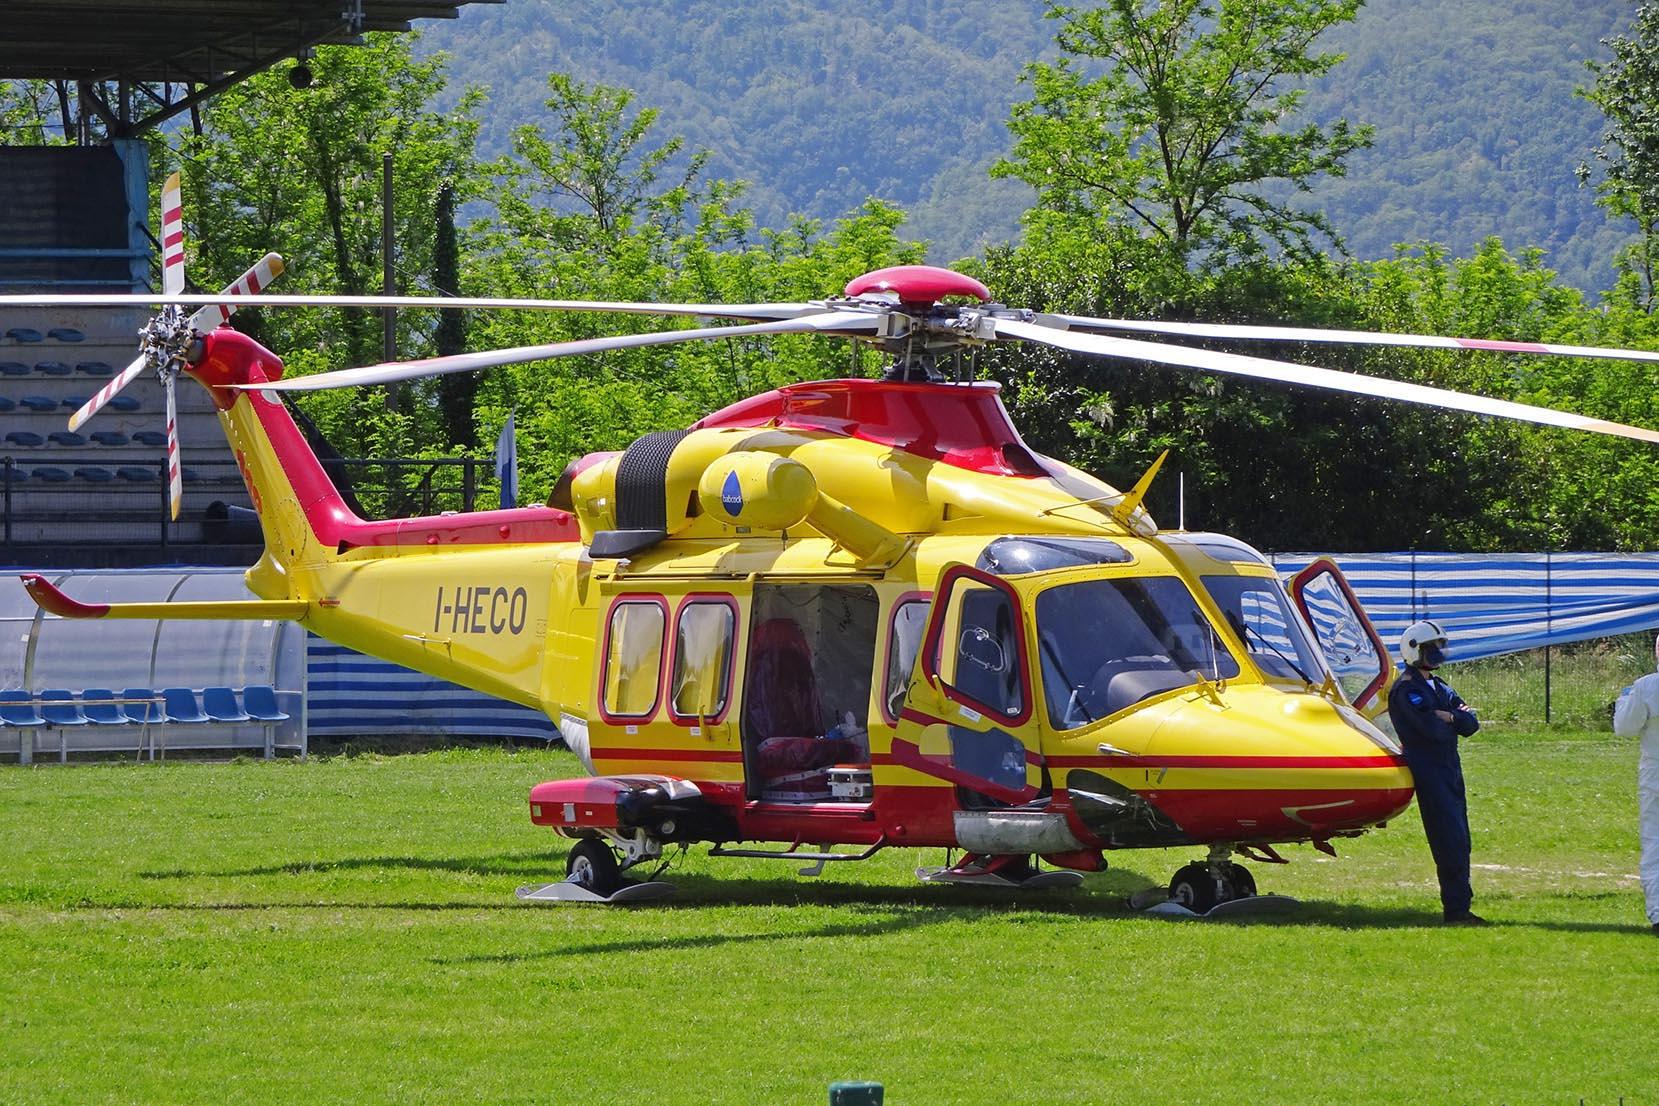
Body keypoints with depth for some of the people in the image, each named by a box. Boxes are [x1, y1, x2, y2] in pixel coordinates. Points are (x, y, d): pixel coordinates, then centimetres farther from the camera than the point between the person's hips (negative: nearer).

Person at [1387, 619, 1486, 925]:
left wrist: (1449, 717, -11)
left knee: (1459, 842, 9)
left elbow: (1471, 724, 9)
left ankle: (1461, 908, 13)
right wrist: (1456, 720, 1)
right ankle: (1456, 909, -12)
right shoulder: (1406, 690, -9)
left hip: (1450, 771, 9)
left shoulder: (1439, 688, 20)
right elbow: (1433, 729, -20)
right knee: (1450, 843, -12)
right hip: (1428, 772, -9)